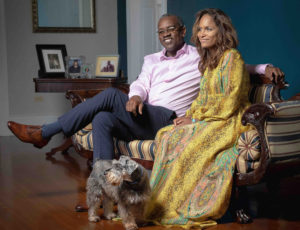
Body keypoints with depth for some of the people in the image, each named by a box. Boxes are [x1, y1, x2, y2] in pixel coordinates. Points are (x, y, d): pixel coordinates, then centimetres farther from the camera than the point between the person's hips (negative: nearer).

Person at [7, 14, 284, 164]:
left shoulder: (200, 57, 10)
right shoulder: (152, 61, 25)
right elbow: (141, 84, 11)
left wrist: (265, 67, -6)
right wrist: (135, 97, -14)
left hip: (169, 121, -6)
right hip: (145, 122, 6)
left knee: (111, 95, -22)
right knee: (103, 120, -24)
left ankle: (45, 132, -18)